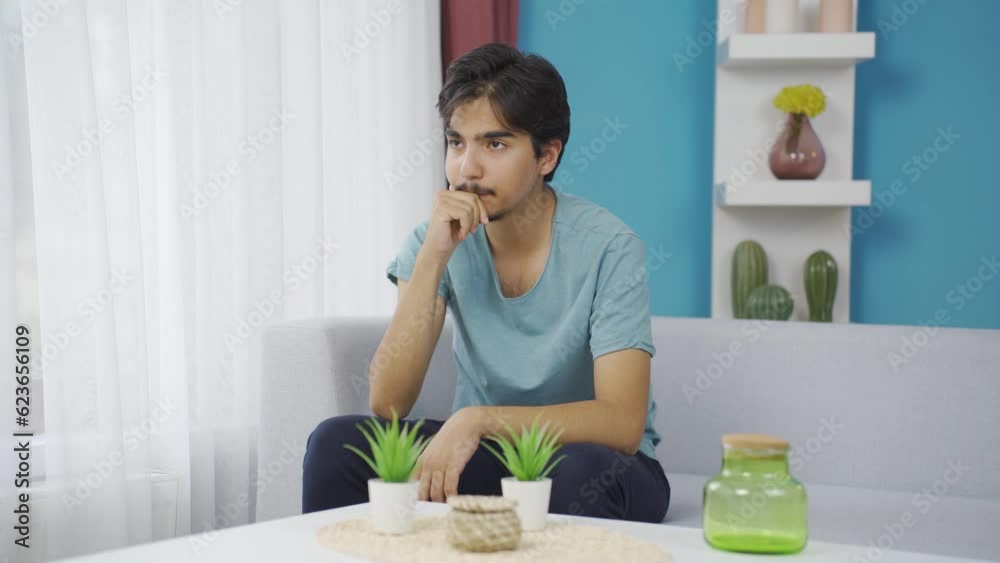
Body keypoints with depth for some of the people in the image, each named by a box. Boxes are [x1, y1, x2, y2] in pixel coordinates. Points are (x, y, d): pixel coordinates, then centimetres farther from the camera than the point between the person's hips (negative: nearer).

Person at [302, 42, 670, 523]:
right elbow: (387, 405, -17)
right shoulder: (439, 240, -7)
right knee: (335, 442, -19)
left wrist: (477, 418, -37)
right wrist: (433, 256, -25)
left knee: (584, 474, -38)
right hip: (485, 451, 3)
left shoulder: (606, 248, -18)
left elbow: (622, 423, -26)